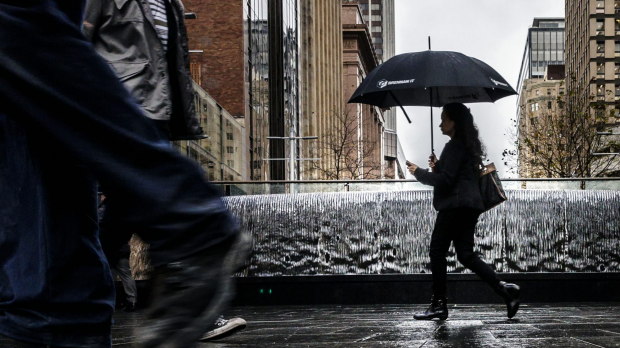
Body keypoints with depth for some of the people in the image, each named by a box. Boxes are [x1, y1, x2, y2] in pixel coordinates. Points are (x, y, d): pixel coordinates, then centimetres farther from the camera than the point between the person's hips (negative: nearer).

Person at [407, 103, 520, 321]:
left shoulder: (455, 146, -12)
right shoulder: (468, 145, 20)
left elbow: (445, 180, -16)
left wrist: (418, 172, -5)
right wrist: (437, 166, 13)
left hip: (455, 206, -10)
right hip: (470, 205, 10)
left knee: (437, 251, -3)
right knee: (465, 254, 9)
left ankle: (439, 305, 0)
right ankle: (505, 289, 0)